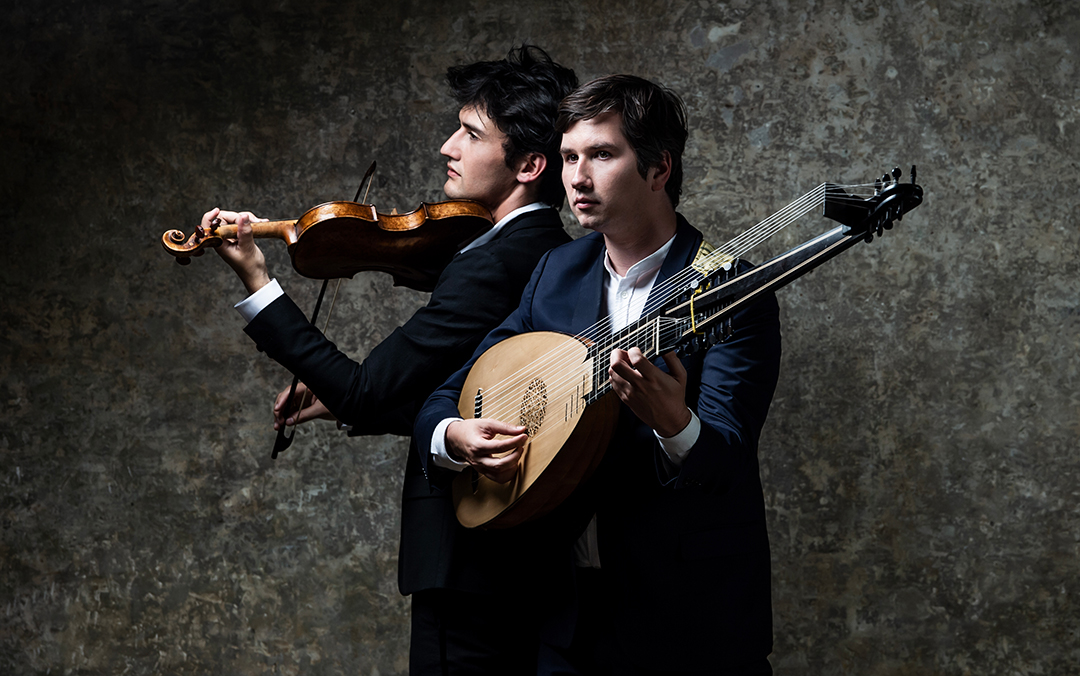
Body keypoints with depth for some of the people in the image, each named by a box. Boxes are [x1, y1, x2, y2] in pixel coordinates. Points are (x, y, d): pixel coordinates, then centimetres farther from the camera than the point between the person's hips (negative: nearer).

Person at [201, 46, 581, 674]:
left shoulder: (493, 266, -22)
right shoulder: (553, 255, 9)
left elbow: (368, 392, -21)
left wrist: (257, 283, -16)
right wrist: (348, 397, 10)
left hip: (473, 563, -10)